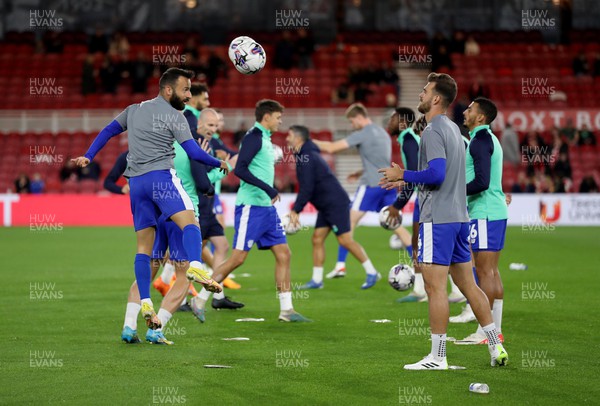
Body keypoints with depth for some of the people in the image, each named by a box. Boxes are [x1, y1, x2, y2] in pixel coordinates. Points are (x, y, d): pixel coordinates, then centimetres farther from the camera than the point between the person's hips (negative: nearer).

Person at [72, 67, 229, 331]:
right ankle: (195, 267, -48)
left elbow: (108, 132, 24)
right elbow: (193, 152, -4)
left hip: (135, 181, 6)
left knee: (144, 246, 7)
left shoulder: (134, 109, 20)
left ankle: (145, 302, -1)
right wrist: (219, 164, 10)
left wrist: (88, 157, 32)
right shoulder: (174, 116, 1)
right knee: (189, 222, -20)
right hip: (160, 176, -6)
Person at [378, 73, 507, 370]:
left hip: (438, 220, -9)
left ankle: (437, 358, -4)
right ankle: (497, 348, 12)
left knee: (435, 286, -6)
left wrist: (402, 174, -10)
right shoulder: (453, 128, 17)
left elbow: (436, 174, -23)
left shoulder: (433, 131, -13)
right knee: (468, 284, 12)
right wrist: (406, 182, 23)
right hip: (459, 217, 9)